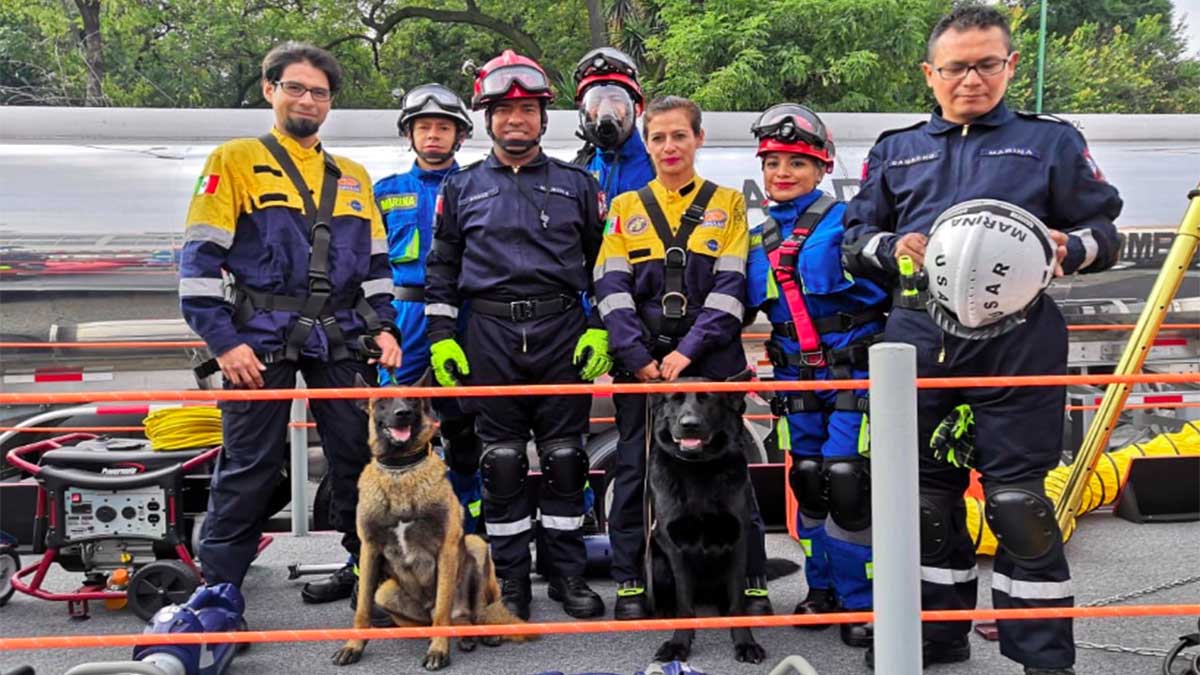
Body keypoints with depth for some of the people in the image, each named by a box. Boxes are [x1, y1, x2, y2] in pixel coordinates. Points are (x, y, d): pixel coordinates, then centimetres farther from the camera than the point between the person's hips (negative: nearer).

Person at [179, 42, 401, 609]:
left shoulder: (353, 176, 17)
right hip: (261, 338, -4)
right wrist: (223, 341, -12)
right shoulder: (235, 161, 3)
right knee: (249, 467, 1)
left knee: (360, 456, 7)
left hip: (341, 339, 4)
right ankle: (217, 586, 13)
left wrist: (384, 326, 5)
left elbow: (375, 262, 19)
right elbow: (201, 258, -4)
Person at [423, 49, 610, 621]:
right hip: (490, 338, 0)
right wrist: (442, 338, 2)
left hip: (564, 334, 0)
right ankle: (510, 580, 15)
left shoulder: (578, 185, 9)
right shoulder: (461, 189, 10)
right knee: (501, 462, 4)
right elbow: (441, 269, 12)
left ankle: (567, 573, 17)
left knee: (565, 458, 4)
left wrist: (600, 332, 0)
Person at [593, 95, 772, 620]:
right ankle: (630, 583, 14)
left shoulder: (728, 204, 8)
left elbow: (730, 287, -2)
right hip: (642, 361, 1)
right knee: (635, 469, 4)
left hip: (711, 357, -1)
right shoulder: (626, 208, 11)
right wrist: (638, 355, -11)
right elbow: (612, 288, 2)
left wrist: (688, 350, -12)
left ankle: (753, 582, 12)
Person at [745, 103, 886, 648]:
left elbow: (884, 287, -20)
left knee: (847, 484, -7)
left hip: (853, 374, -6)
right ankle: (822, 589, 28)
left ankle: (860, 601, 11)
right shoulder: (759, 239, 9)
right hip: (796, 378, 6)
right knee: (807, 482, 12)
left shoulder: (843, 222, -11)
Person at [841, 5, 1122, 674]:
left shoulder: (1051, 141, 11)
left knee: (1018, 499, -3)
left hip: (1017, 341, -3)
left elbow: (1105, 231, 11)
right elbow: (855, 236, 19)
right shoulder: (896, 150, 17)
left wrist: (1068, 247, -12)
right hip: (921, 340, 3)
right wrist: (890, 249, -3)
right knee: (927, 494, 11)